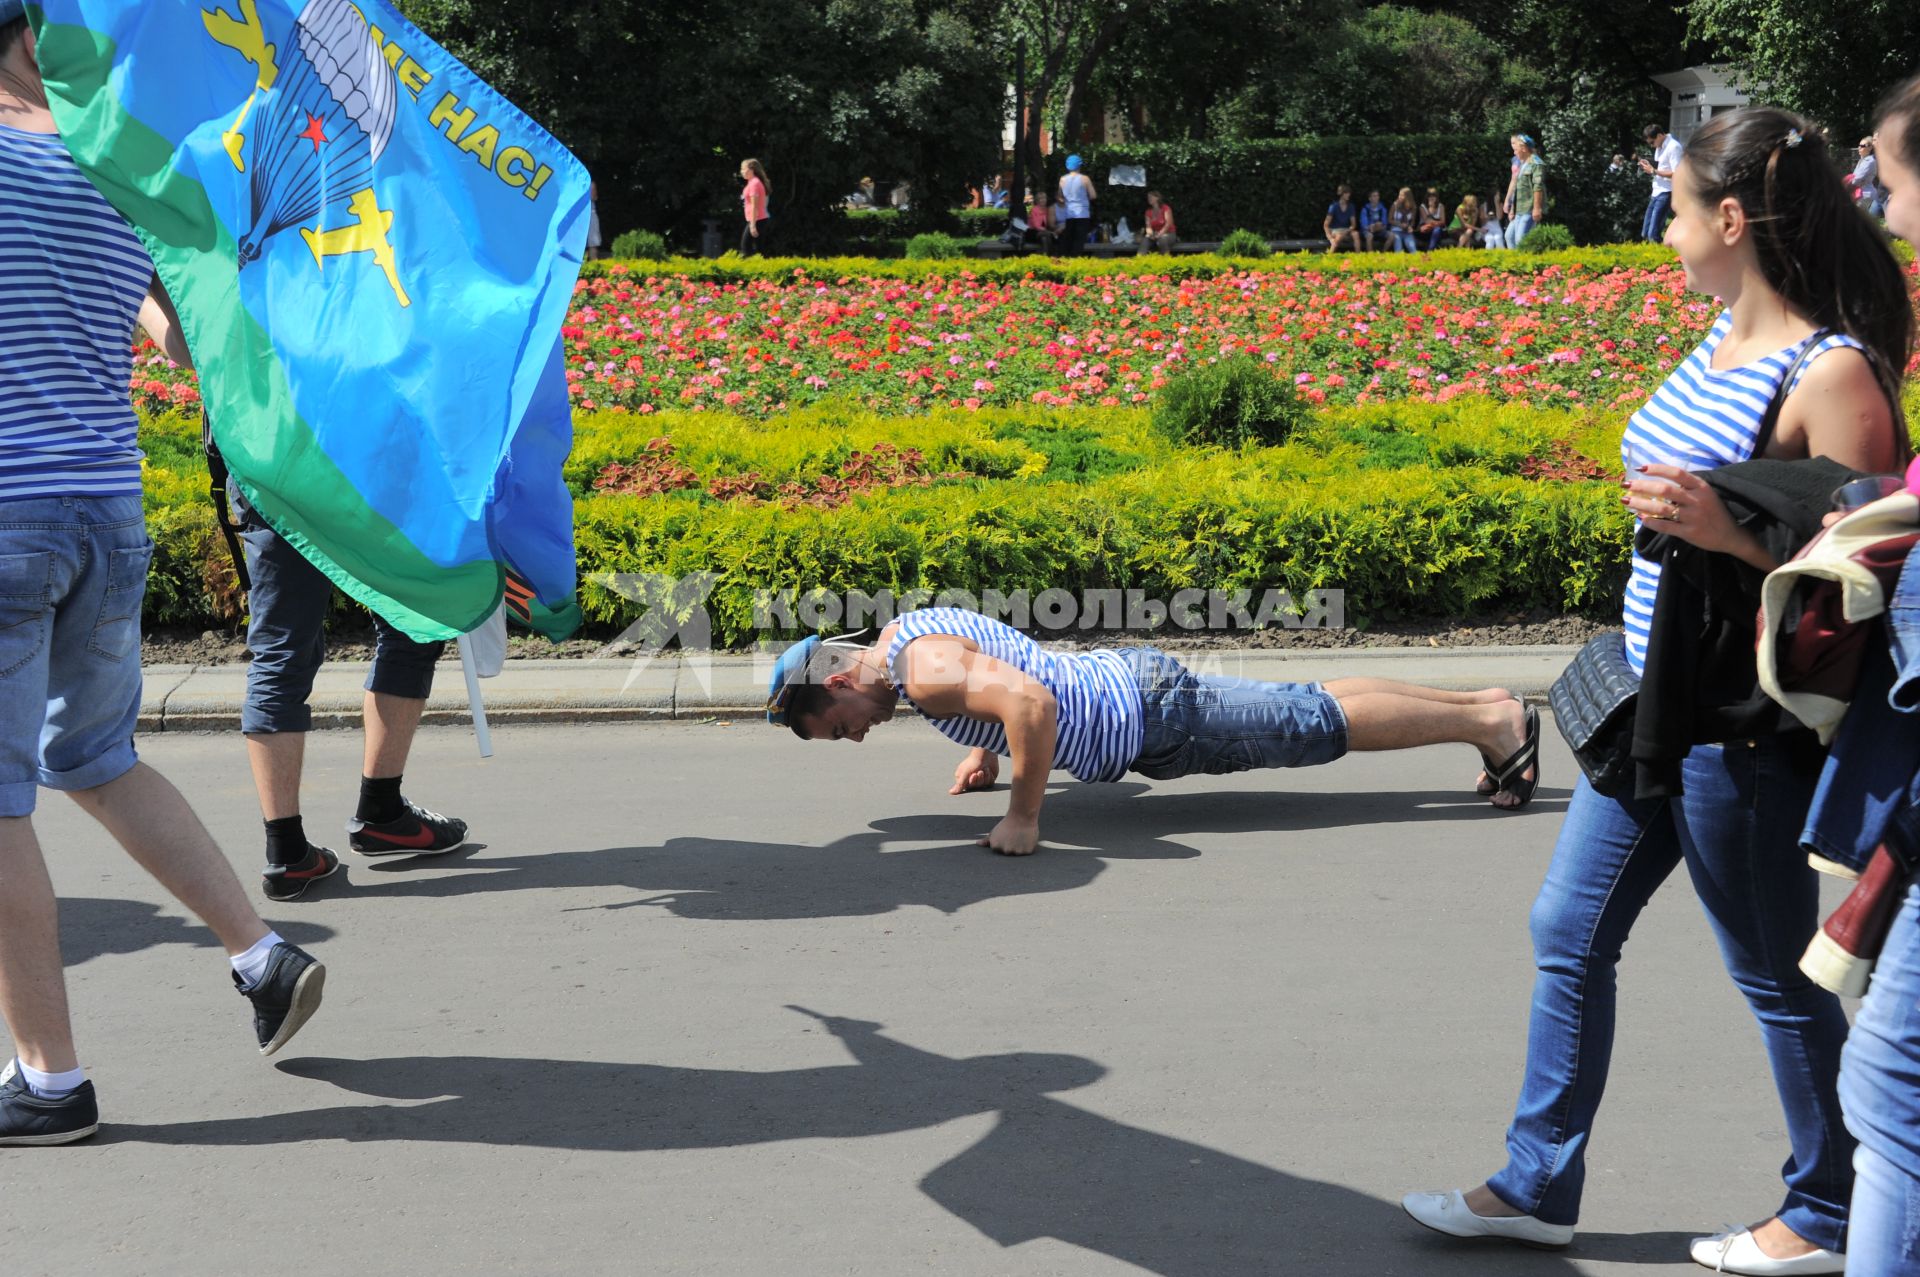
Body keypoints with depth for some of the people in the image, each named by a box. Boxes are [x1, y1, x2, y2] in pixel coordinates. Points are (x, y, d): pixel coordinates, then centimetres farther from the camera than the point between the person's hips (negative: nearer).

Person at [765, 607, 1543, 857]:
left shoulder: (924, 671, -23)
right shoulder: (903, 632, 7)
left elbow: (1032, 700, -39)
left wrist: (1025, 817, -30)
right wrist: (983, 752, 20)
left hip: (1149, 721, -9)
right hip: (1129, 678, 9)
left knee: (1324, 725, 0)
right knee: (1312, 708, 16)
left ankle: (1491, 723, 8)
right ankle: (1480, 703, 24)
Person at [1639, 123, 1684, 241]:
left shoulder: (1673, 147, -14)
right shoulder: (1659, 147, 13)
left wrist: (1654, 171, -18)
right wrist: (1648, 166, 1)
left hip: (1666, 193, -10)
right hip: (1656, 192, 10)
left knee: (1653, 235, -14)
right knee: (1645, 234, 10)